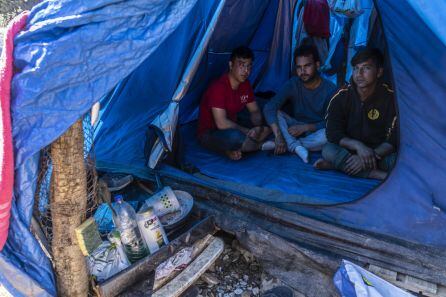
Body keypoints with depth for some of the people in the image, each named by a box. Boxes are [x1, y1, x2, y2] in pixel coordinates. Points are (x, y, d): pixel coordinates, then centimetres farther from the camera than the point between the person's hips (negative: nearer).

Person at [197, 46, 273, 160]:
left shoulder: (245, 85, 1)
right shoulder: (218, 87, -25)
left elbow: (255, 111, 5)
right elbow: (221, 123, -30)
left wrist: (258, 127, -18)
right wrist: (248, 132, -23)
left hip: (233, 128, 8)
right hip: (209, 133, -8)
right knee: (235, 137, -41)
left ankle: (233, 149, -15)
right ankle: (260, 145, -10)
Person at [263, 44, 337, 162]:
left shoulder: (330, 90, -15)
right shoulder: (293, 84, -11)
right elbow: (269, 107, -24)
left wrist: (306, 127, -28)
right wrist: (278, 136, -36)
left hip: (316, 132, -2)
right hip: (295, 128, 2)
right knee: (275, 112, -22)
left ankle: (289, 144, -26)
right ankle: (297, 147, -34)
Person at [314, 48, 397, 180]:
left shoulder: (390, 98, -7)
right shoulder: (341, 97, -6)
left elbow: (392, 140, -10)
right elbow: (333, 134, -10)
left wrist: (372, 155, -26)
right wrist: (357, 145, -27)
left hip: (379, 153, 0)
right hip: (350, 151, 1)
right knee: (328, 150, -32)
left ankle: (339, 164, -25)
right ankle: (378, 174, -29)